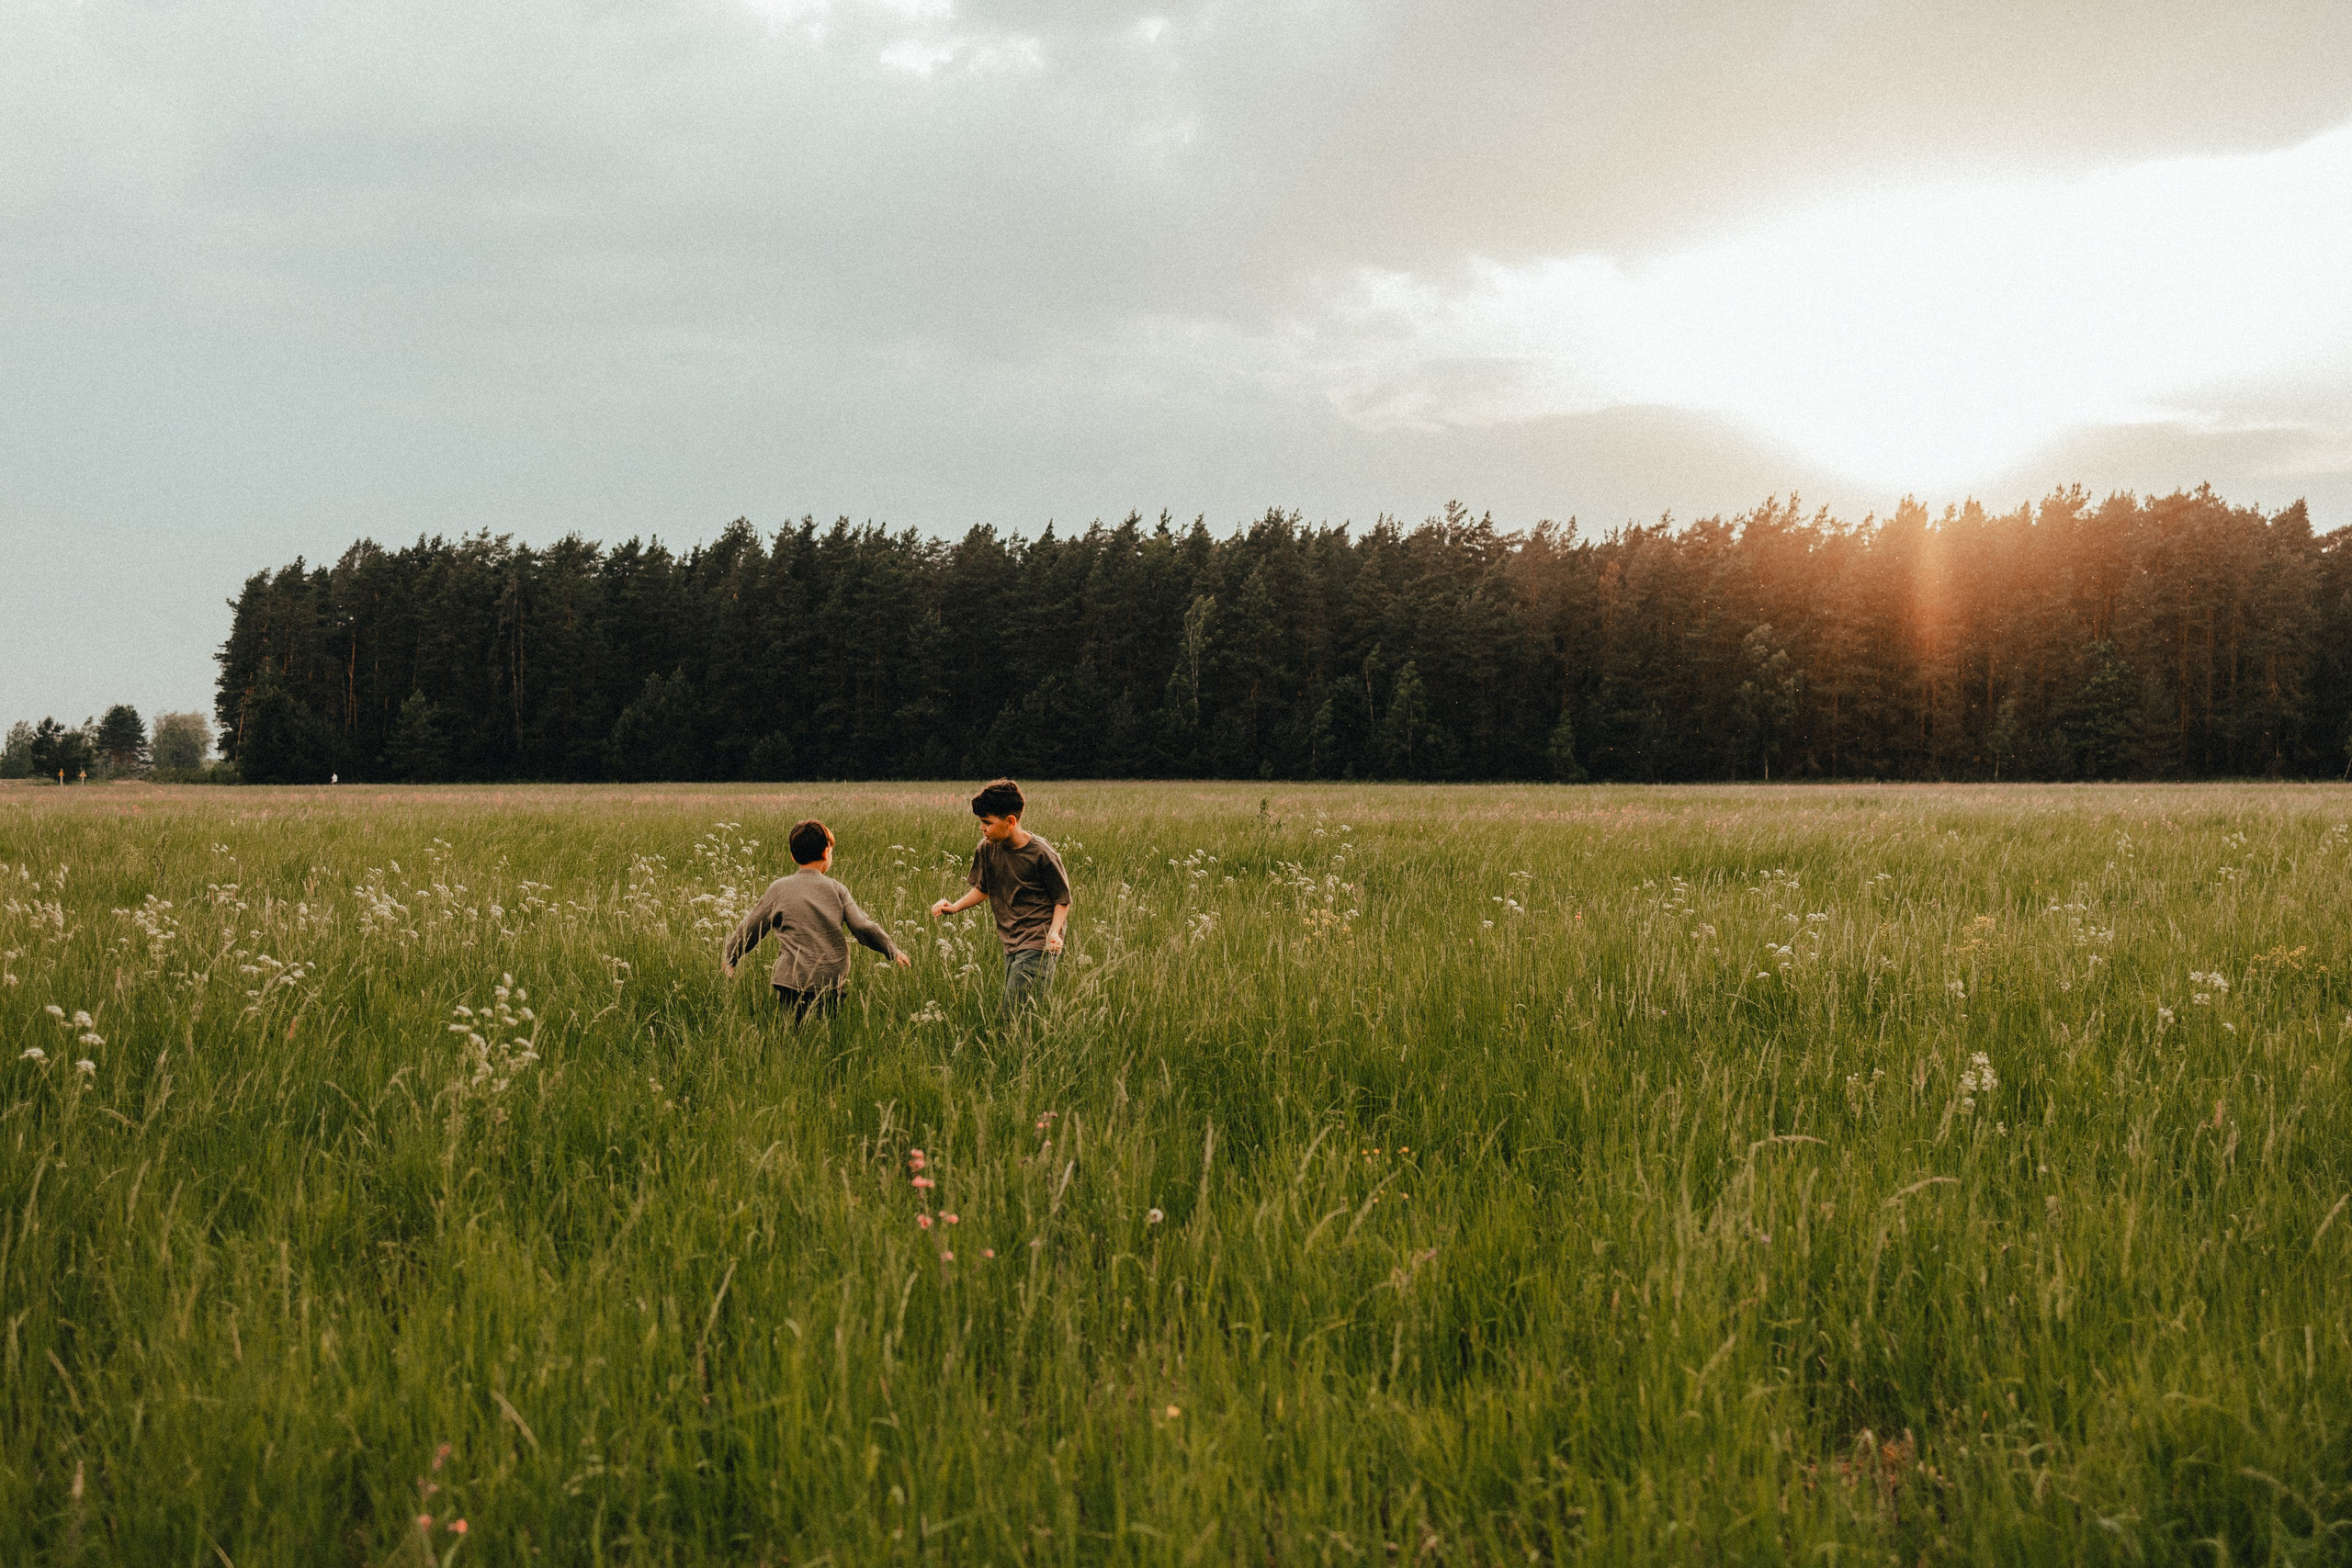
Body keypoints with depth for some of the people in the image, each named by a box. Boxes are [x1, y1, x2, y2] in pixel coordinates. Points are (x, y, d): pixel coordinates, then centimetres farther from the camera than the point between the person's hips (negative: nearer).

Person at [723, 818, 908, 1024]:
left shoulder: (779, 889, 1)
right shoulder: (836, 889, 3)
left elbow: (749, 930, 9)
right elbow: (863, 927, 1)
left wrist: (729, 960, 24)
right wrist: (893, 952, 15)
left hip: (793, 984, -1)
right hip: (834, 986, 2)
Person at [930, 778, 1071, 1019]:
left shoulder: (1041, 854, -14)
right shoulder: (987, 849, 2)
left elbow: (1063, 900, -4)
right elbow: (983, 889, 19)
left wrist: (1054, 932, -20)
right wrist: (954, 907, 3)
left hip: (1038, 945, -7)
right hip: (1011, 944, 7)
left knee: (1013, 1015, -14)